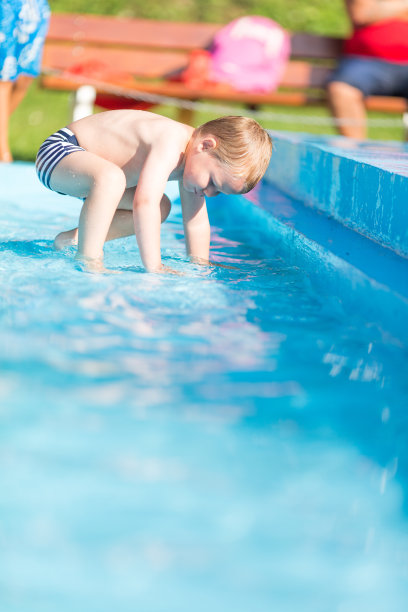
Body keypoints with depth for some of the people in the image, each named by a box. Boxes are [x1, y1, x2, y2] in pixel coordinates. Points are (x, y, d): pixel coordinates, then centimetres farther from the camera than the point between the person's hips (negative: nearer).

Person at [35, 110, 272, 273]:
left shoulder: (195, 155, -4)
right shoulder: (170, 143, -34)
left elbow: (196, 222, 3)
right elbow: (145, 204, -44)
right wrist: (154, 268, -44)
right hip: (58, 149, -10)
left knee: (162, 208, 17)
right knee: (111, 177, -40)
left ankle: (73, 239, 15)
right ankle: (89, 261, -30)